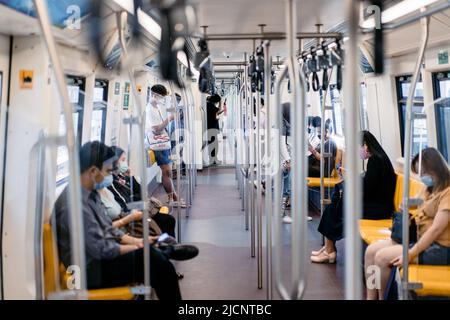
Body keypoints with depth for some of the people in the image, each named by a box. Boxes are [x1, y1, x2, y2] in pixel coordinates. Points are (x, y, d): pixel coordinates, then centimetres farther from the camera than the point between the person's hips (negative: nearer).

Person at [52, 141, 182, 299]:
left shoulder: (90, 193, 5)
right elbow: (101, 250, -23)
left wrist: (136, 241, 5)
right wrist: (137, 248, -11)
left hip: (102, 256, 9)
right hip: (92, 270, -9)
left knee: (157, 255, -1)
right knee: (152, 259, -16)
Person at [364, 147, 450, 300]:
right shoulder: (429, 190, 16)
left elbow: (436, 229, -22)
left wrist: (410, 254, -24)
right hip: (418, 238, 10)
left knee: (382, 257, -21)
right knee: (371, 250, -4)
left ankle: (382, 297, -1)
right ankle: (371, 298, -3)